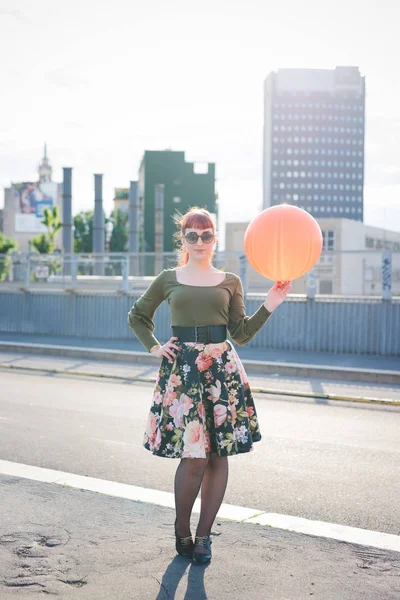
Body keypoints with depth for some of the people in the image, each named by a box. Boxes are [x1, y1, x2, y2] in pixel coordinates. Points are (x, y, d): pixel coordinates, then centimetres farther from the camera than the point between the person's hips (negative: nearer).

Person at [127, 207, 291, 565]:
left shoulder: (230, 282, 11)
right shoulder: (168, 280, 8)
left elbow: (241, 333, 10)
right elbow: (137, 316, 21)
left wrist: (269, 306, 0)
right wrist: (154, 348, 7)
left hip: (223, 367, 2)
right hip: (182, 368, -2)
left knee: (219, 455, 3)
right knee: (193, 457, -9)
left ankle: (203, 536, 16)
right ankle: (182, 532, 13)